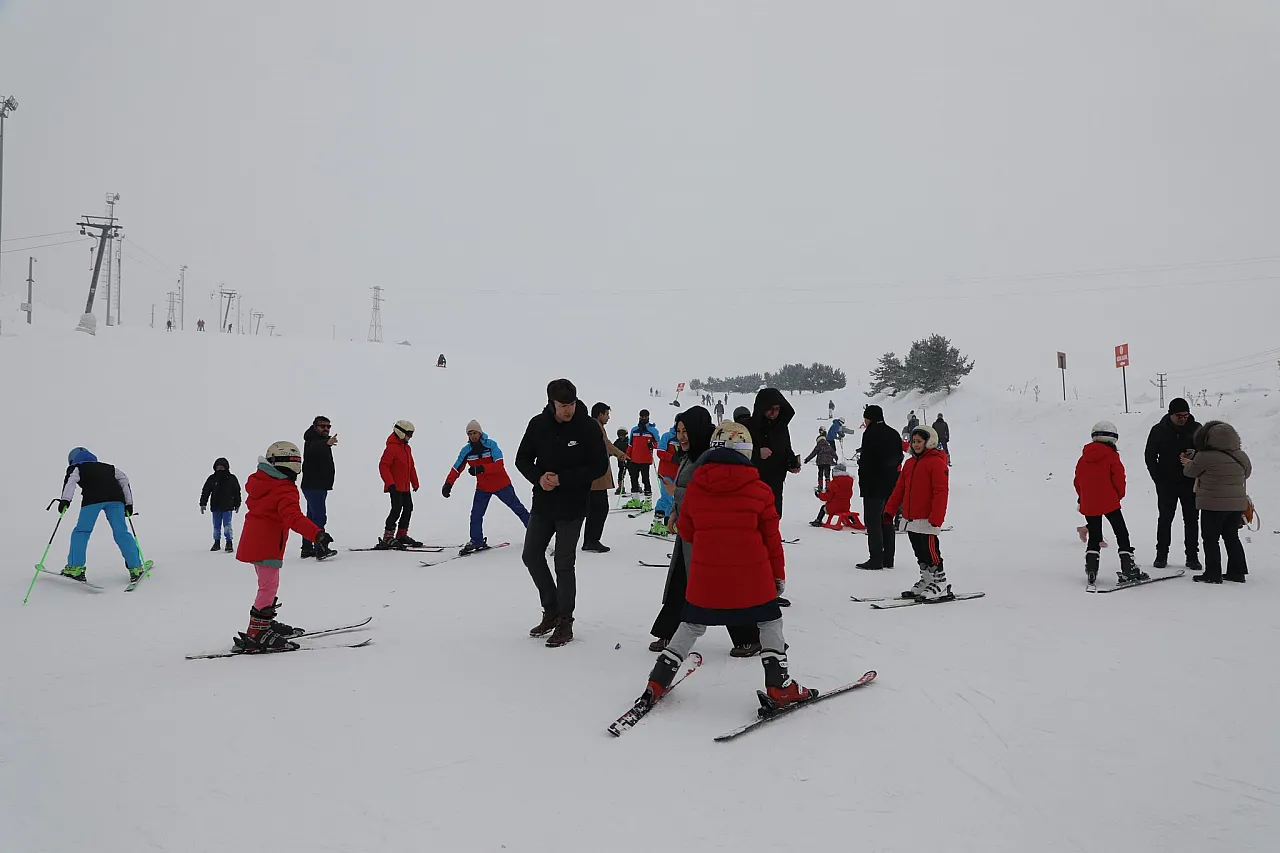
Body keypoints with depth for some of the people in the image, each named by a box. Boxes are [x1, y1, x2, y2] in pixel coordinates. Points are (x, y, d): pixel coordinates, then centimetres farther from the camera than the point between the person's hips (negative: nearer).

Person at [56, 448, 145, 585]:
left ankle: (75, 568, -1)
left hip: (93, 498, -3)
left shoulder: (76, 468, 26)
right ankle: (135, 568, 0)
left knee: (81, 531, 7)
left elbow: (70, 480, 4)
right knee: (121, 533, 5)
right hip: (116, 497, 3)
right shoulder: (106, 467, 37)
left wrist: (65, 500, -7)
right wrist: (129, 503, 28)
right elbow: (124, 480, 29)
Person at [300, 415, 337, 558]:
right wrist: (327, 443, -57)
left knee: (312, 517, 13)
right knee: (319, 517, -17)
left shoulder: (322, 440, 17)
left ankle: (307, 548, 19)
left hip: (320, 486, 10)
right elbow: (313, 448, -38)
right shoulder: (312, 440, -12)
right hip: (313, 486, -10)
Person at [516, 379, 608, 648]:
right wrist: (538, 477, -16)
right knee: (532, 555, 10)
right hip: (542, 503, 5)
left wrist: (562, 479, -21)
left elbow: (599, 465, -13)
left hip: (572, 507, -4)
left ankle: (565, 622, 15)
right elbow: (523, 458, 4)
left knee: (564, 564, 1)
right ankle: (551, 611, 28)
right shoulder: (538, 424, -4)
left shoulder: (588, 427, -14)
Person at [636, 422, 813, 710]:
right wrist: (779, 574, 12)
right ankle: (779, 688, 9)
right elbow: (771, 537, 1)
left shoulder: (694, 487, 1)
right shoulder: (759, 489, -4)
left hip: (704, 576, 3)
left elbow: (686, 531, 11)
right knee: (770, 622, 16)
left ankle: (657, 683, 17)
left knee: (691, 626, 18)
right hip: (751, 576, -2)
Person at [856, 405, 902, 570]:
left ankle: (876, 559, -7)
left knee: (873, 521, -5)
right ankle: (888, 559, 16)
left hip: (874, 485, -8)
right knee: (887, 521, 13)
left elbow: (866, 459, -16)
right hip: (891, 484, 8)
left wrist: (863, 480, -7)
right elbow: (899, 457, 17)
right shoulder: (894, 434, 13)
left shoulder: (871, 434, -12)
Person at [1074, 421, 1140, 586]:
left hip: (1088, 505, 4)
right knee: (1122, 534, 5)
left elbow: (1078, 481, 10)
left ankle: (1091, 571, 5)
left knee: (1094, 537, 13)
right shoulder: (1111, 456, -7)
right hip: (1109, 503, -4)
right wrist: (1119, 495, 7)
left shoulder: (1084, 457, 7)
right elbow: (1119, 478, -9)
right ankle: (1128, 570, 3)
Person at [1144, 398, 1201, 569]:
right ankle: (1161, 555, 11)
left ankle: (1192, 556, 10)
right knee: (1165, 519, 4)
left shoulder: (1196, 429, 1)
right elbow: (1150, 456, 3)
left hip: (1190, 483, 1)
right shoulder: (1159, 430, -1)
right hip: (1167, 484, -1)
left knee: (1191, 520, 4)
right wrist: (1158, 479, -4)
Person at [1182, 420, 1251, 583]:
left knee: (1211, 540, 4)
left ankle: (1213, 574, 5)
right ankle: (1237, 572, 22)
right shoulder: (1242, 457, 2)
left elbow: (1190, 472, -1)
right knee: (1232, 538, 17)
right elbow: (1247, 473, 20)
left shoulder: (1204, 457, -17)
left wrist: (1188, 463, 21)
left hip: (1213, 505, -6)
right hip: (1237, 504, 6)